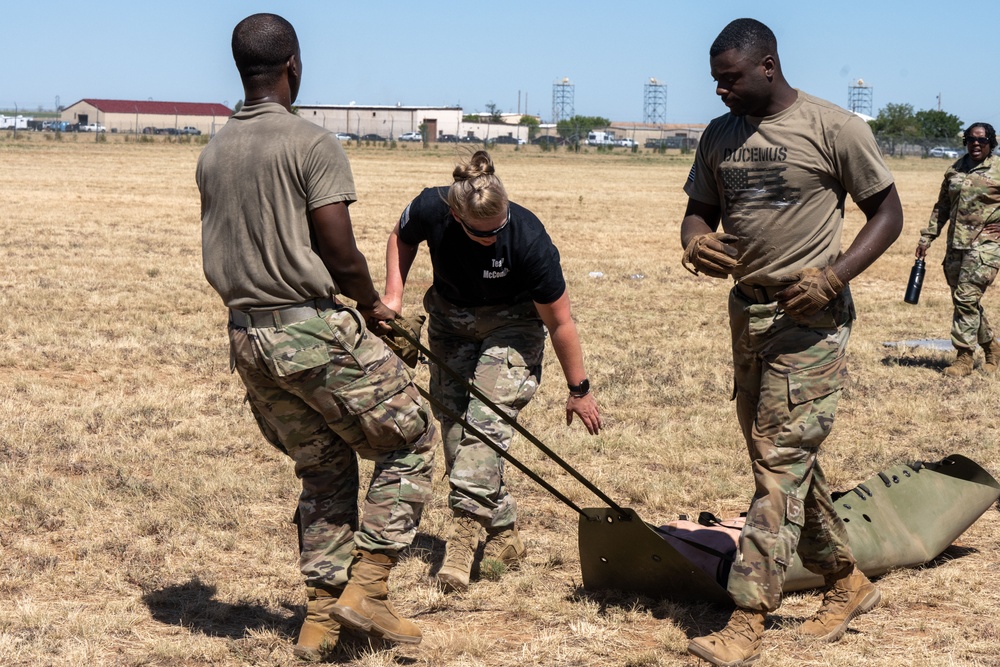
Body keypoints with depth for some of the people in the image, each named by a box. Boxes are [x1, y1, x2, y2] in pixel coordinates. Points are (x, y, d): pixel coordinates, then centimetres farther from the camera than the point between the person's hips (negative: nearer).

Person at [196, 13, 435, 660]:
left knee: (324, 471, 20)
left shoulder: (213, 153, 9)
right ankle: (366, 588, 4)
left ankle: (320, 619, 19)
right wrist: (371, 303, 5)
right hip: (315, 331, -7)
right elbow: (341, 255, -15)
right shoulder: (313, 144, -12)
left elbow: (224, 254, 13)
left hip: (248, 335, 7)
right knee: (410, 441, 10)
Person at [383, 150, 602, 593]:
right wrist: (393, 295, -11)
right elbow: (401, 240, 3)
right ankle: (504, 534, 5)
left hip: (511, 324, -4)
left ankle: (466, 527, -27)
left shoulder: (528, 239, -32)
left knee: (486, 417, -23)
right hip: (450, 320, 4)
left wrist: (579, 390, -12)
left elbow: (559, 322, -20)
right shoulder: (429, 210, -25)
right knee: (453, 421, -2)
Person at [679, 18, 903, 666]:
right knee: (787, 458, 13)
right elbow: (700, 210, 16)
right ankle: (848, 581, 29)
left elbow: (887, 212, -5)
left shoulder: (835, 128, -10)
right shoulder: (720, 136, 7)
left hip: (809, 316, -7)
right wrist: (695, 239, -9)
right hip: (747, 312, 7)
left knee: (782, 460, -10)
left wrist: (833, 276, -19)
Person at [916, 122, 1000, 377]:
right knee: (965, 300, 10)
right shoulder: (955, 170, 12)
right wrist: (927, 237, 13)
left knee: (967, 298, -12)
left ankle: (964, 356, -5)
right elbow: (942, 207, 17)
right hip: (956, 244, 6)